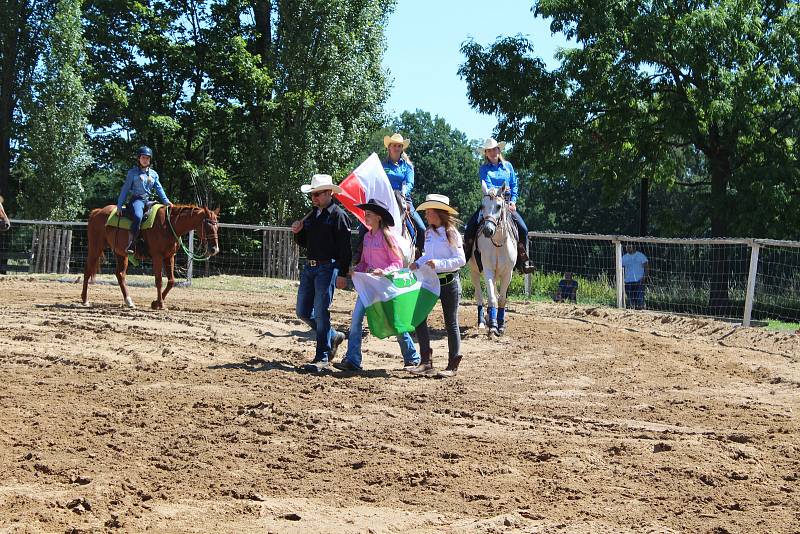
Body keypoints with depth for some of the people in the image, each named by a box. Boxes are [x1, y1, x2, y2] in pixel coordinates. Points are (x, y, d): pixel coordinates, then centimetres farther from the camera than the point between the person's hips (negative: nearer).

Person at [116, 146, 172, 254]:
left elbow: (159, 189, 16)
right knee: (137, 217, -37)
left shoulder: (153, 174, 18)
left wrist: (166, 201, 0)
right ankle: (130, 244, -36)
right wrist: (119, 206, 1)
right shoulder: (133, 172, 6)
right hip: (136, 200, -6)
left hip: (148, 201, 6)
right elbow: (125, 189, 5)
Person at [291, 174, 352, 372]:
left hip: (327, 268, -8)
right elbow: (304, 243, 23)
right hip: (309, 267, 8)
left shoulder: (338, 215, -8)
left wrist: (342, 274, -18)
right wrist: (297, 232, 1)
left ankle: (322, 358, -1)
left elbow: (345, 247, -13)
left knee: (320, 313, -8)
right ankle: (333, 337, 28)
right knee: (303, 312, 9)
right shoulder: (312, 215, 16)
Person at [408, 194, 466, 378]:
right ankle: (426, 362, 4)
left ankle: (453, 365, 13)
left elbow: (461, 260, -16)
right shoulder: (428, 233, 7)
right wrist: (418, 263, 3)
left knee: (450, 322, 3)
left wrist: (439, 264, -25)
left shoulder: (451, 233, -13)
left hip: (449, 282, -7)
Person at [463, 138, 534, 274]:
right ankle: (465, 255, -6)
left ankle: (523, 261, -4)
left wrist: (513, 201, -2)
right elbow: (488, 186, -10)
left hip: (507, 203, 2)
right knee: (471, 226, -20)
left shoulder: (508, 166, 10)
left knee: (523, 229, -15)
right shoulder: (484, 169, 3)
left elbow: (514, 185, 13)